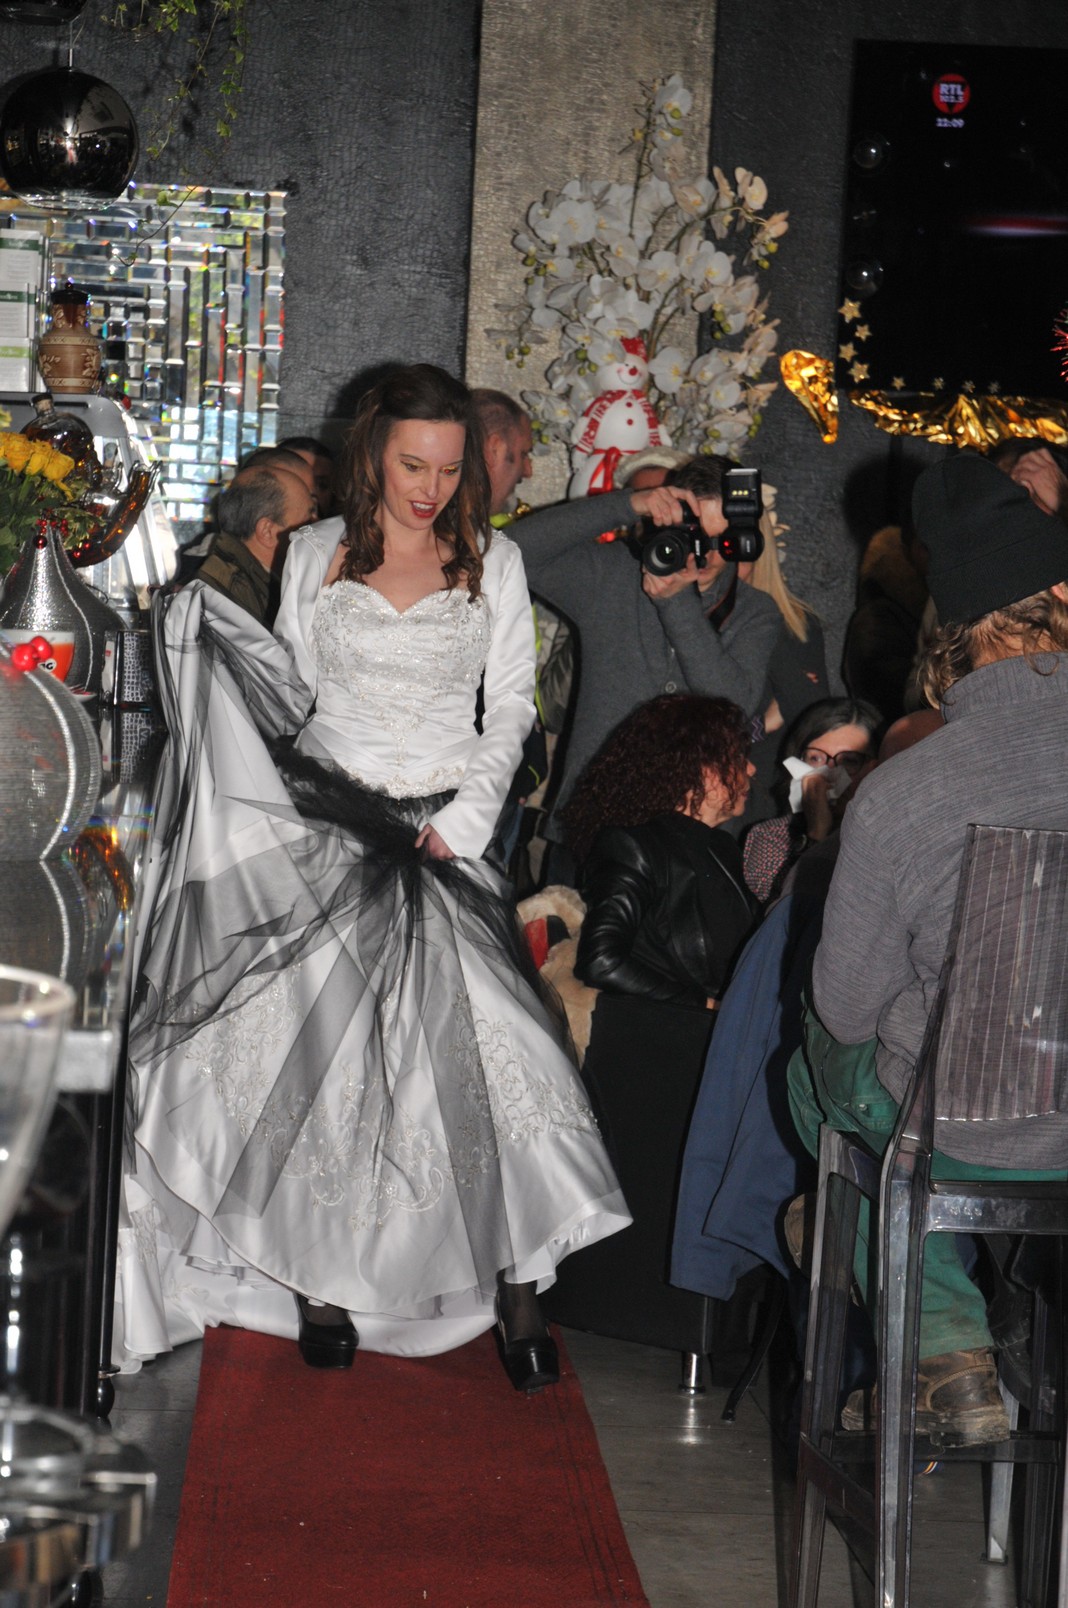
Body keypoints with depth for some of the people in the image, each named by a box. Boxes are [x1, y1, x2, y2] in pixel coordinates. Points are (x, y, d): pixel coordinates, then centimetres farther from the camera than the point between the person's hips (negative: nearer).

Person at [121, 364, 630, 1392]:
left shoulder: (493, 563, 8)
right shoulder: (316, 555, 9)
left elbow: (510, 708, 7)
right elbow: (292, 693, 12)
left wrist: (457, 826, -4)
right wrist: (212, 625, -4)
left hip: (445, 828, -1)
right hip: (323, 827, 1)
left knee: (480, 1037, -17)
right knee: (322, 1050, -5)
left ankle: (515, 1283, -14)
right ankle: (327, 1278, 4)